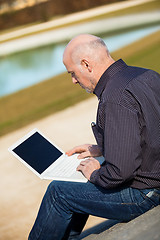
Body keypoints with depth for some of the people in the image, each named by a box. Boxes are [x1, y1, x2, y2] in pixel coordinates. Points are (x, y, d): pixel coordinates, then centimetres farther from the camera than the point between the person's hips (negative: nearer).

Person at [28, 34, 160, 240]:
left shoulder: (115, 99, -26)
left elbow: (121, 171, -30)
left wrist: (95, 174, -10)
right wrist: (103, 149, 16)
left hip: (142, 195, -9)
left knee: (58, 192, 5)